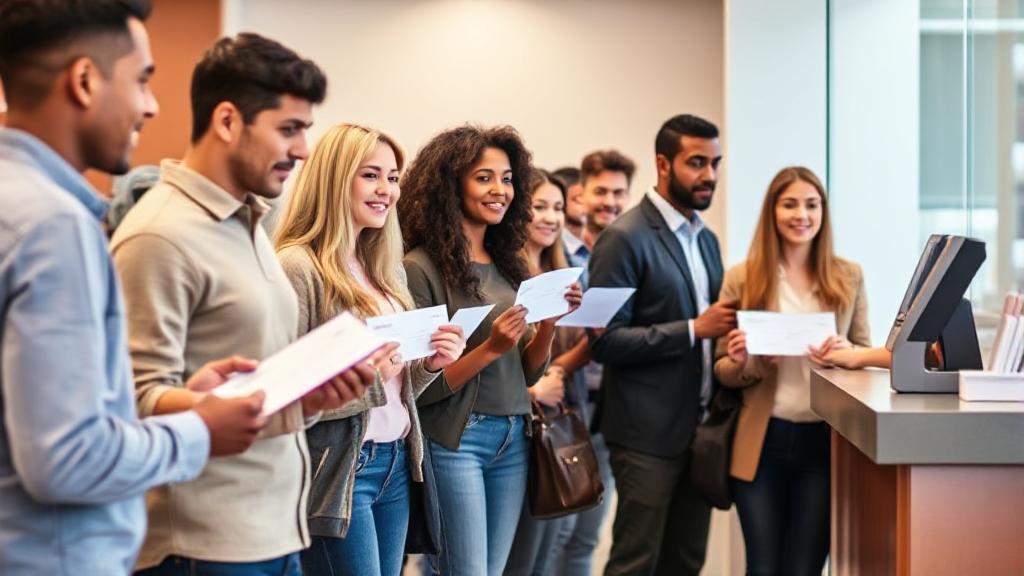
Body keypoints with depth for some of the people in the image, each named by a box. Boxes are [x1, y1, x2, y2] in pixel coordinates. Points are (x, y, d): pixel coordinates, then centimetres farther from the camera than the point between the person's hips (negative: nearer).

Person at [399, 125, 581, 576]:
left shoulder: (508, 265, 9)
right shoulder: (422, 268, -10)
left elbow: (528, 372, 13)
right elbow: (420, 387, -12)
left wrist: (549, 322, -5)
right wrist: (490, 349, -22)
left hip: (513, 439, 6)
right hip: (455, 440, -6)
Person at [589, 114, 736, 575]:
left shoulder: (706, 238, 13)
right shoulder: (625, 238, -12)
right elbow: (605, 341, -16)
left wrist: (724, 330, 1)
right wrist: (693, 329, -19)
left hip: (700, 427, 8)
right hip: (648, 433, -7)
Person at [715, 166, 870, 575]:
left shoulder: (848, 276, 4)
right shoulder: (742, 278, 0)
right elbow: (722, 372, 4)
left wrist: (846, 353, -13)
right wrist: (738, 363, -18)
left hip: (825, 440, 1)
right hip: (761, 441, -1)